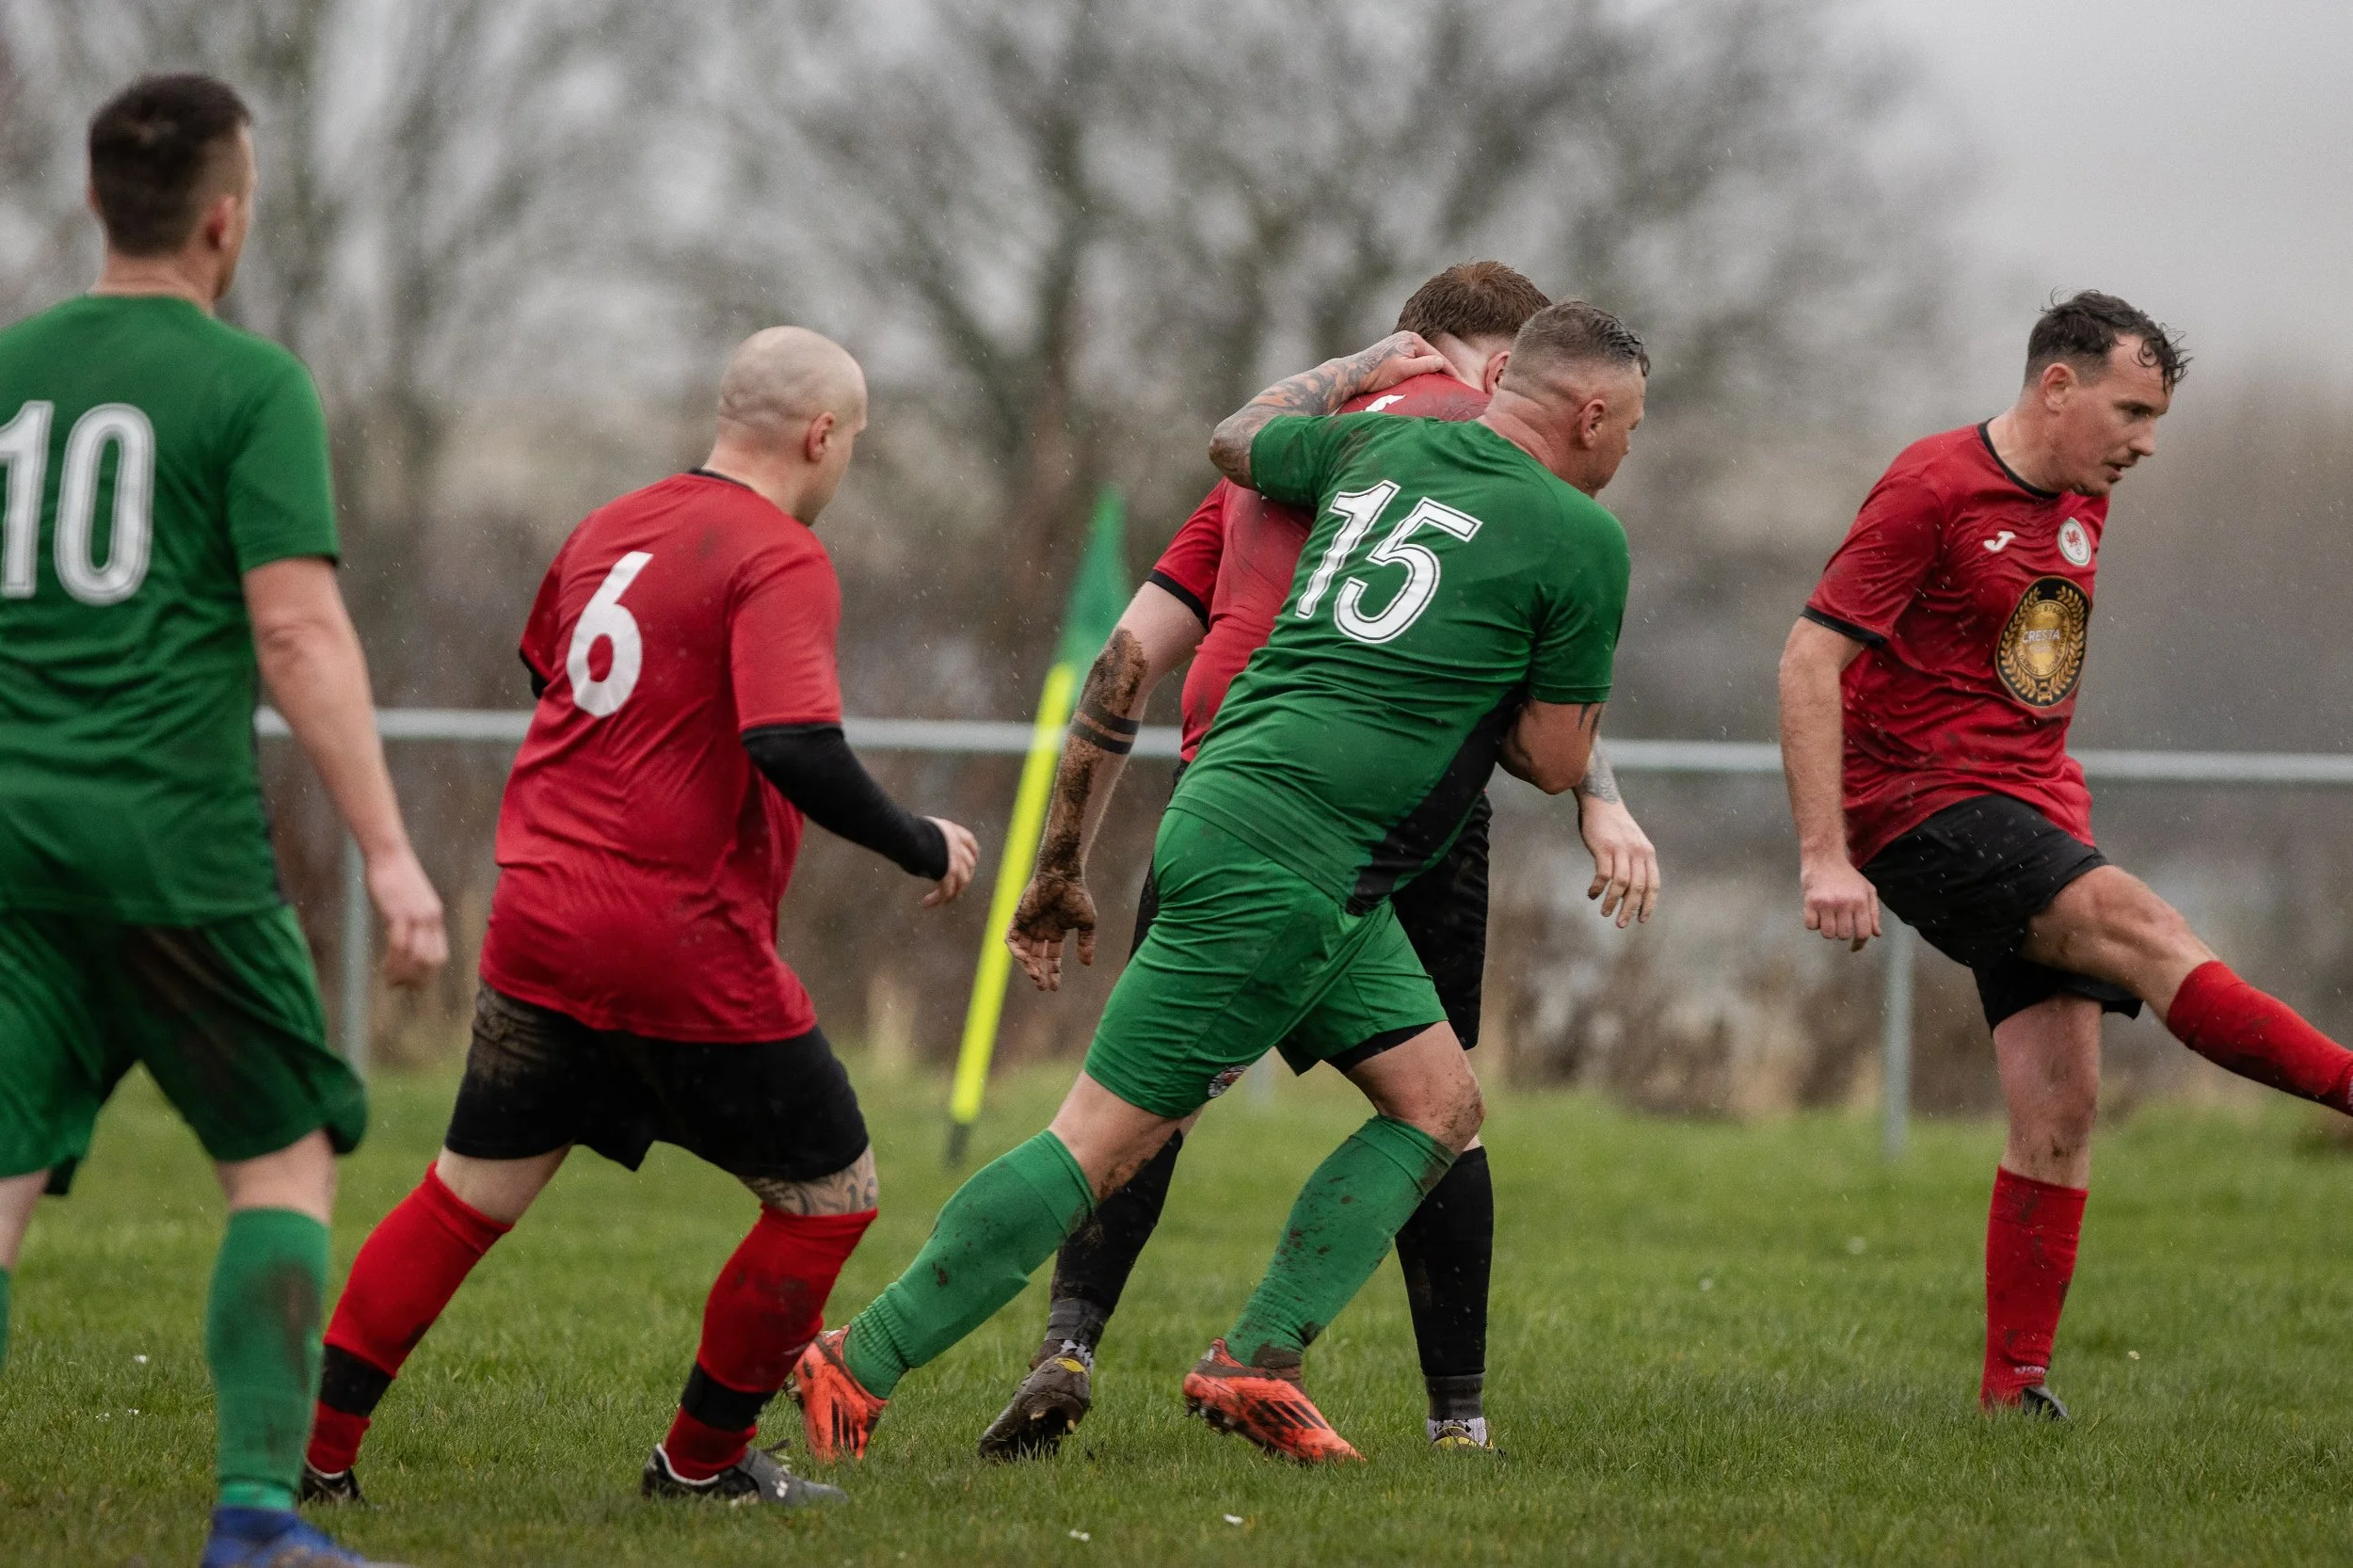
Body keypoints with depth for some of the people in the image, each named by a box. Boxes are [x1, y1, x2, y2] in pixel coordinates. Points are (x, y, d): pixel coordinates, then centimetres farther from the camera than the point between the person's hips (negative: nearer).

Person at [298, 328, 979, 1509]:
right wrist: (919, 846, -11)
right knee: (829, 1194, 9)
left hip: (538, 914, 7)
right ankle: (701, 1463, 16)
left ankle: (317, 1448, 11)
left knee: (468, 1195, 15)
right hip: (683, 945, -7)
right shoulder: (779, 560, -12)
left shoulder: (608, 528, 13)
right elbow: (794, 747, -25)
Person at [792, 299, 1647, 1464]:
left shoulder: (1380, 447, 13)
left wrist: (1361, 370, 44)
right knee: (1103, 1142, -6)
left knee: (1440, 1105, 11)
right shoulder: (1581, 538, -6)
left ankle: (1255, 1365, 6)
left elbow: (1237, 441, 33)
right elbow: (1555, 759, -1)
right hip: (1284, 870, -9)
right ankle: (860, 1364, -4)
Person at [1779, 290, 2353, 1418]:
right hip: (1921, 807, -7)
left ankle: (2016, 1387, -1)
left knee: (2060, 1109, -3)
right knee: (2144, 930, -26)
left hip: (2036, 813, 7)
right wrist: (1824, 858, -20)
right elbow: (1809, 661, -14)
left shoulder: (2081, 505, 14)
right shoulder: (1932, 491, -10)